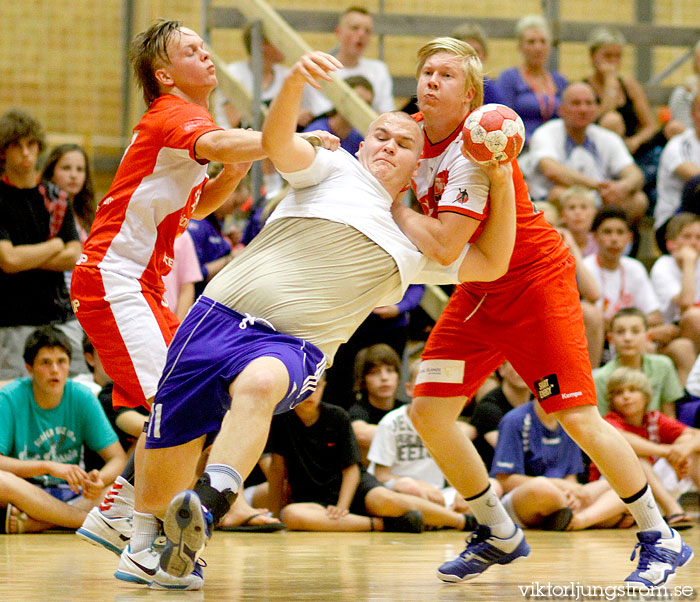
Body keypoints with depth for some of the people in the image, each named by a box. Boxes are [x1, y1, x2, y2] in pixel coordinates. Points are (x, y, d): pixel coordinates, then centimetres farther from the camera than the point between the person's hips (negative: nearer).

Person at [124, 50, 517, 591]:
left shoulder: (415, 244, 24)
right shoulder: (337, 171, 15)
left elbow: (492, 264, 25)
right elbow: (277, 141, -4)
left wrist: (501, 180, 14)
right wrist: (296, 80, -24)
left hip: (294, 345, 0)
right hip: (224, 313, 0)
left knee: (259, 383, -38)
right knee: (169, 446, -1)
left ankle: (208, 508, -57)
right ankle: (143, 543, 30)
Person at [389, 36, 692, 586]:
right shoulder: (416, 133, -1)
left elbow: (443, 246, -31)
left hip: (535, 282, -8)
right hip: (479, 291, 8)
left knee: (579, 419, -12)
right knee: (428, 411, -3)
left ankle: (661, 539, 3)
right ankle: (500, 536, 14)